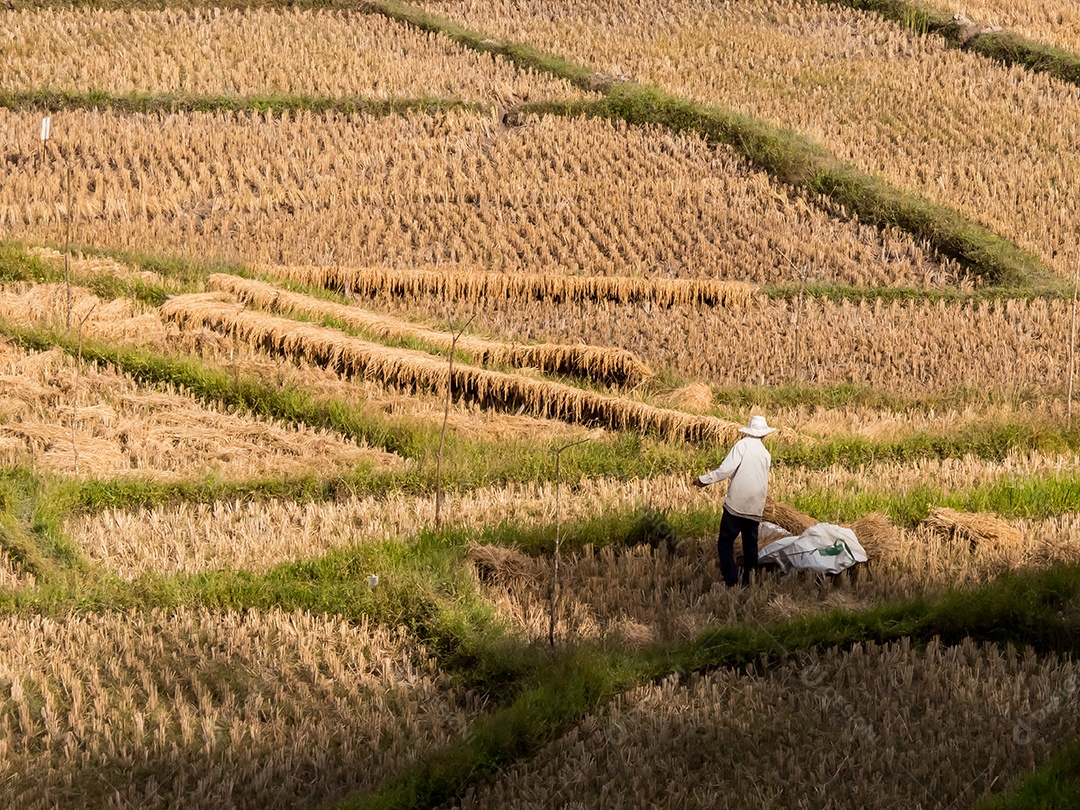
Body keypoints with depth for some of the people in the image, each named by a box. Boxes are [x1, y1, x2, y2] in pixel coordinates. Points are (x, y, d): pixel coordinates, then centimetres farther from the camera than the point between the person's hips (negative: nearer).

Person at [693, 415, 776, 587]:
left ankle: (731, 583, -11)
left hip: (736, 503, -6)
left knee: (725, 543, -2)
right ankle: (748, 582, 16)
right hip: (755, 507, 6)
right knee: (751, 544, 15)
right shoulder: (766, 455, 11)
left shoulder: (743, 445, -7)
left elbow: (727, 469, -16)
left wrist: (704, 479, -9)